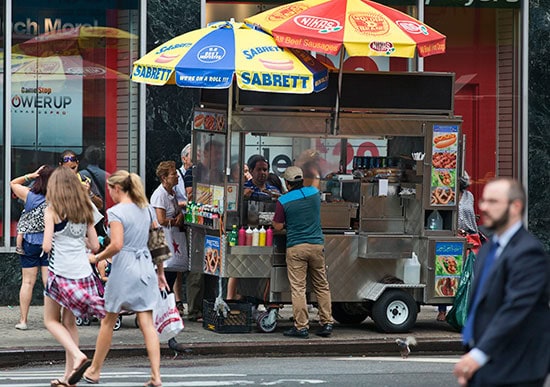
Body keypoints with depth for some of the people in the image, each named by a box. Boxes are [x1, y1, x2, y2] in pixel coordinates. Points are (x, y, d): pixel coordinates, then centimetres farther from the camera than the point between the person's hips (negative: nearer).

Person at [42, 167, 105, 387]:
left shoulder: (52, 210, -7)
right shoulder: (85, 211, 9)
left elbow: (47, 246, -13)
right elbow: (94, 245, 10)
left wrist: (46, 245, 9)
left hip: (61, 272, -5)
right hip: (83, 272, 5)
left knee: (51, 320, 11)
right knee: (69, 322, 14)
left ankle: (77, 356, -12)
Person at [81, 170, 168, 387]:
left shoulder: (116, 212, -12)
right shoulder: (147, 209, 9)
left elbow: (116, 245, -21)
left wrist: (97, 258, -6)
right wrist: (160, 272, 19)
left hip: (123, 268, -6)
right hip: (145, 267, 6)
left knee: (108, 322, 9)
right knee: (147, 323, 2)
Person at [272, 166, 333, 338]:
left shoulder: (283, 201, -9)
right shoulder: (314, 193, 5)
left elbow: (278, 226, -4)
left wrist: (274, 219, 16)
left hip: (296, 248, -4)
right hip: (317, 245, 4)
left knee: (298, 288, -1)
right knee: (322, 286, 12)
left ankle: (301, 326, -3)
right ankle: (326, 323, 11)